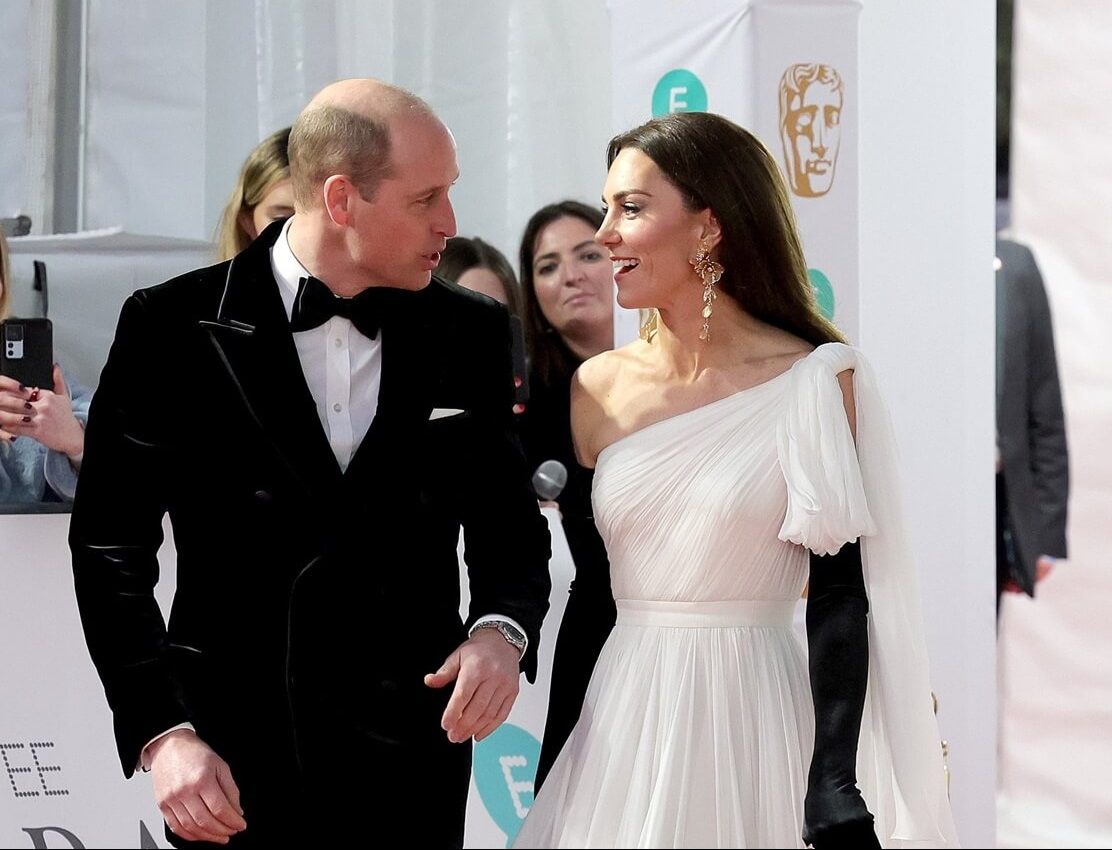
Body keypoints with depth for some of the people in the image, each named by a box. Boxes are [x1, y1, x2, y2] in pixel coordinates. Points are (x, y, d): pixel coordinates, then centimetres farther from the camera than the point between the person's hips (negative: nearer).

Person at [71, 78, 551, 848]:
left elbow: (508, 524, 11)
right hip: (232, 761, -2)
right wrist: (161, 732, -11)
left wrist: (502, 629, -10)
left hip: (411, 759, 2)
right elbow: (112, 542, -3)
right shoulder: (175, 327, -5)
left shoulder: (471, 334, 4)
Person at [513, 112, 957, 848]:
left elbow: (841, 599, -8)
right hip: (621, 728, 4)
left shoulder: (816, 382, -7)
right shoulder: (599, 388, 4)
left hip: (754, 723, -3)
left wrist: (835, 788, -15)